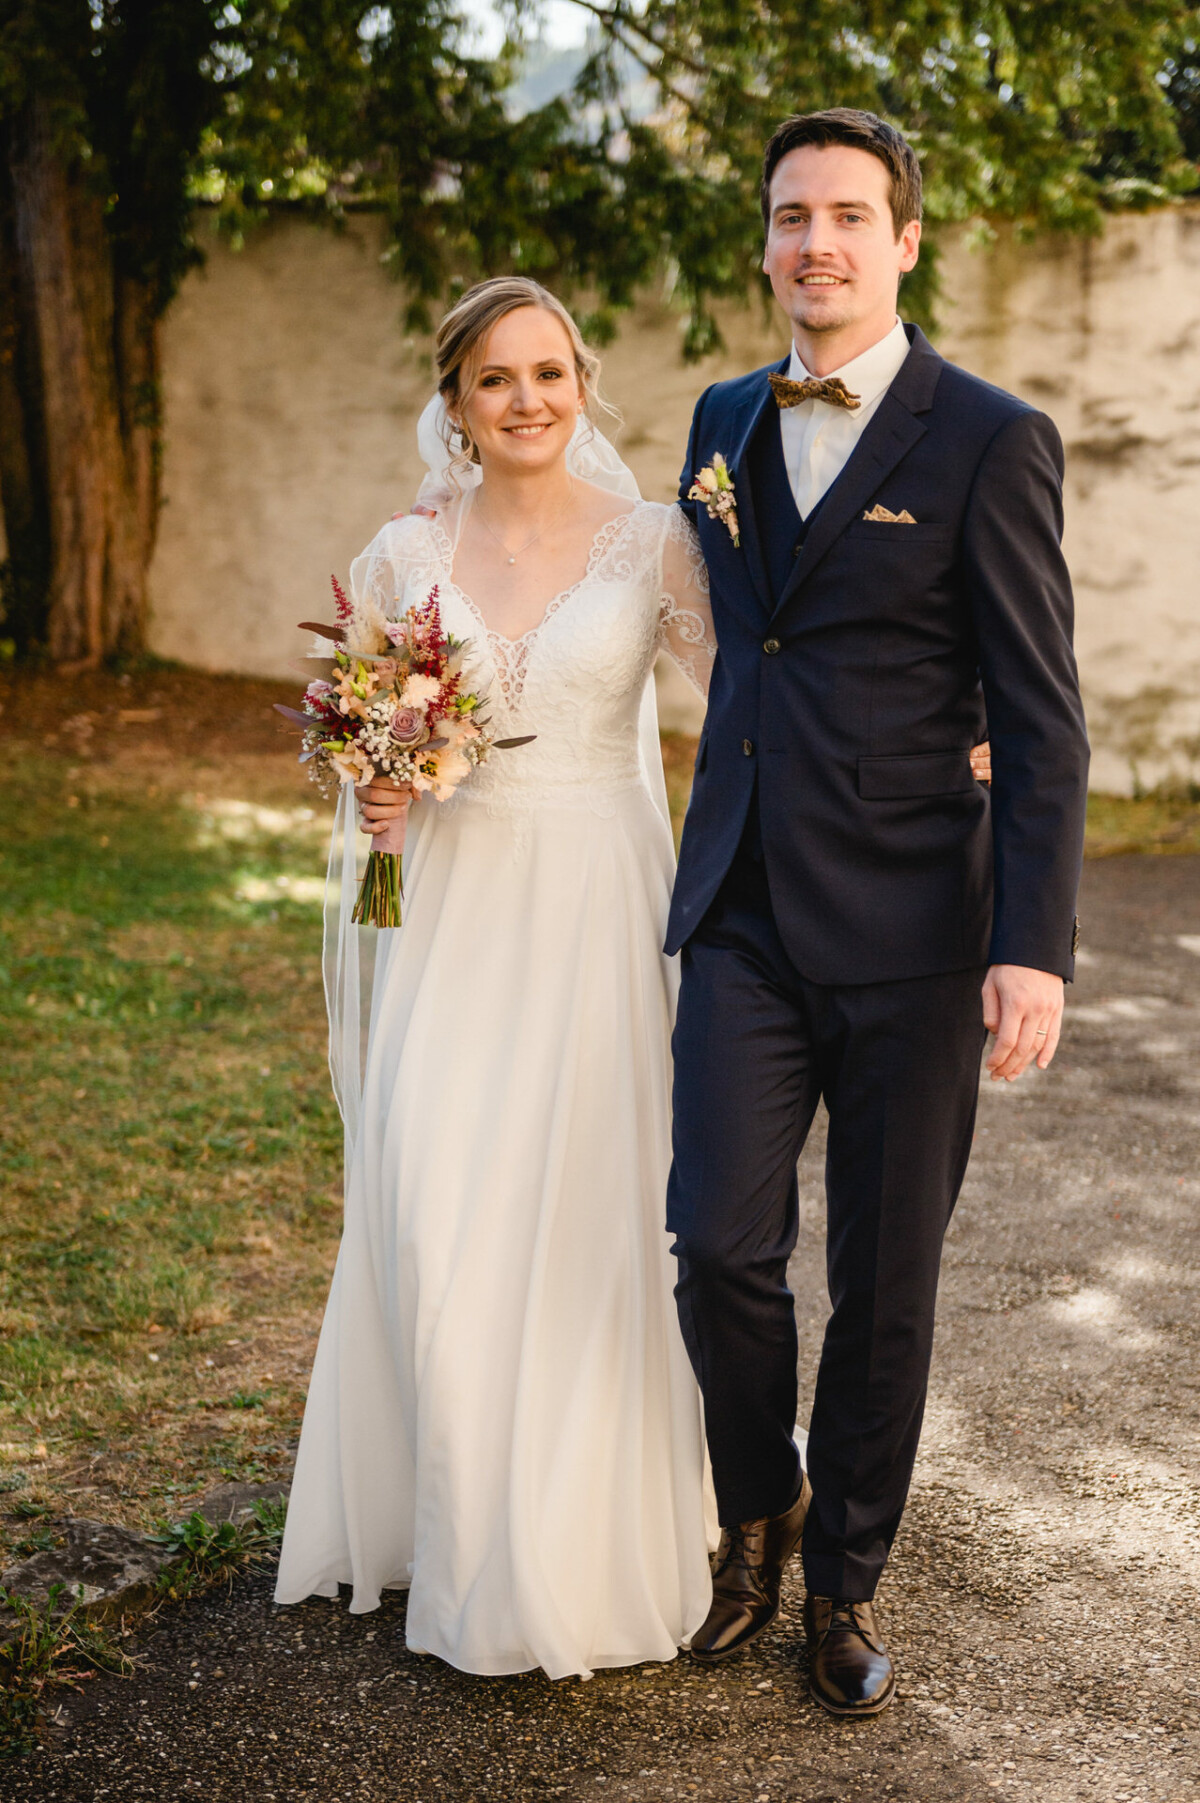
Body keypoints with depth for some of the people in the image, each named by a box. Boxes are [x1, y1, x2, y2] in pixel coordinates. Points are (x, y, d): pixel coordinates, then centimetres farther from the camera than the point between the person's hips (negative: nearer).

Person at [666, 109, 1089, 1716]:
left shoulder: (989, 442, -6)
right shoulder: (725, 424, 11)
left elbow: (1041, 721, -9)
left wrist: (1034, 951, -17)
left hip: (910, 924, -3)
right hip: (745, 917, 4)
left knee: (885, 1283, 6)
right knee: (722, 1245, -4)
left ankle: (845, 1580, 26)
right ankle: (757, 1512, 24)